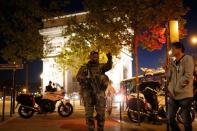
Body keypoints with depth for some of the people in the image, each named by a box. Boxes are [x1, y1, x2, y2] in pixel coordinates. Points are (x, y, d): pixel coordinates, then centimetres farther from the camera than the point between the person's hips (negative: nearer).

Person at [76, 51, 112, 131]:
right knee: (89, 113, 3)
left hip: (99, 92, 0)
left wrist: (110, 59, -30)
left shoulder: (101, 66, 11)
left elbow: (108, 66, -9)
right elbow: (78, 77, 1)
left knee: (101, 113, 0)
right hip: (87, 92, 0)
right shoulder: (84, 67, 13)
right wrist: (85, 79, -19)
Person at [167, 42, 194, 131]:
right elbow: (169, 77, 13)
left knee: (186, 120, 3)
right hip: (173, 95, 6)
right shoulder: (173, 62, 15)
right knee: (170, 118, 7)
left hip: (184, 94, -6)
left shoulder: (187, 59, -4)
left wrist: (177, 88, -14)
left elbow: (187, 76, -14)